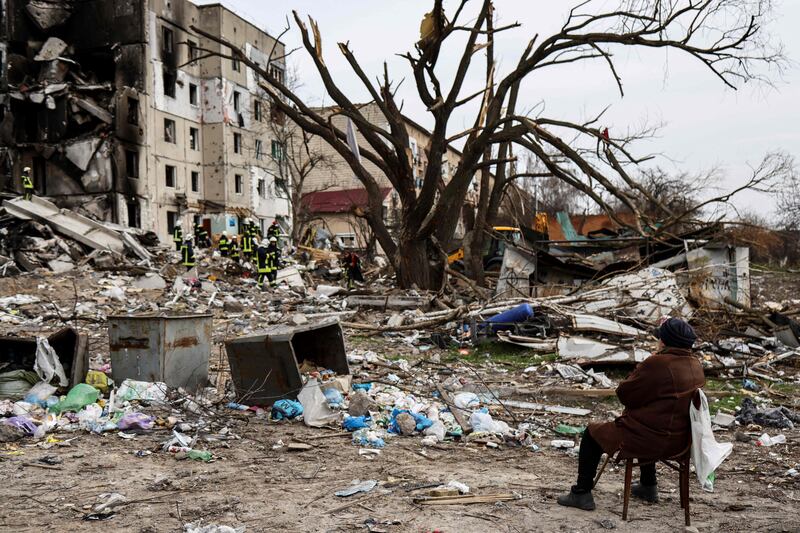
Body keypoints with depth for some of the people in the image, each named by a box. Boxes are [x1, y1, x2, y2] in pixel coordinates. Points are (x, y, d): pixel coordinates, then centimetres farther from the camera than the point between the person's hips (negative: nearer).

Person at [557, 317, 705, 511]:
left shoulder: (657, 364, -25)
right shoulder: (696, 365, 0)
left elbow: (624, 393, -16)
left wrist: (641, 368, -4)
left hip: (653, 440, -8)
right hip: (680, 440, 8)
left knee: (592, 433, 11)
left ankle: (581, 494, 17)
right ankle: (648, 486, 46)